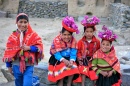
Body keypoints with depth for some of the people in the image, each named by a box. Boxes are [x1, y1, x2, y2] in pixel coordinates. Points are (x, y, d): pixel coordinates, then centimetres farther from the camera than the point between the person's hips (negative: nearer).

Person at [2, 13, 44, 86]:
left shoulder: (33, 35, -3)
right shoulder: (13, 37, 0)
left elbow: (40, 46, -4)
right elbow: (9, 50, 5)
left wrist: (29, 48, -19)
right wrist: (9, 65, 7)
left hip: (28, 66, -2)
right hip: (16, 65, 3)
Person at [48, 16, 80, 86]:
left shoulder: (73, 41, -7)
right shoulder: (57, 40, -18)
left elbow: (73, 52, -12)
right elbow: (56, 53, -20)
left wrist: (71, 61, -32)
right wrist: (63, 60, -36)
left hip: (69, 59, 3)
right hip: (58, 60, -3)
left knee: (73, 66, -23)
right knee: (62, 66, -30)